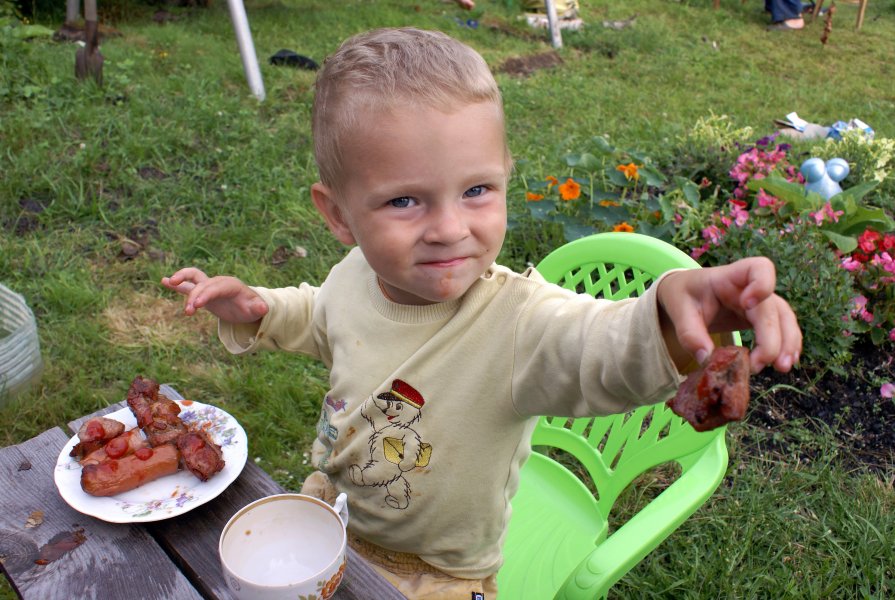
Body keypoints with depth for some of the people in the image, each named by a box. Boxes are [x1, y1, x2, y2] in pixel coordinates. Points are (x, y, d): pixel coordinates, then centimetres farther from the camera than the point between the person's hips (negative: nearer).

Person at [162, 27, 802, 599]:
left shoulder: (515, 319, -35)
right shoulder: (355, 274, -16)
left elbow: (610, 351, -57)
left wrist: (670, 311, -77)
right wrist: (254, 310, -8)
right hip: (332, 508, 6)